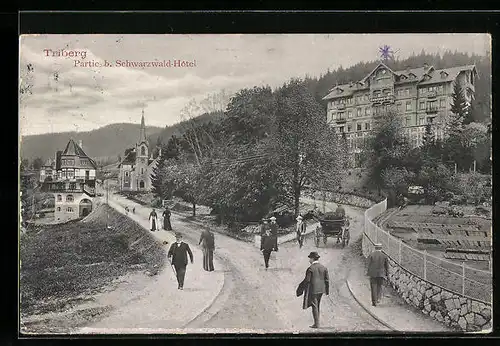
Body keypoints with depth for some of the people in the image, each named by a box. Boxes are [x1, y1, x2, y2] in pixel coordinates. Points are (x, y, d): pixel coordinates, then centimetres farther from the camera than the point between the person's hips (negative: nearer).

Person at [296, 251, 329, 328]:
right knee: (317, 306, 17)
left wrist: (301, 288, 0)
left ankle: (317, 324, -1)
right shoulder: (323, 267, 5)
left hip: (313, 290, -6)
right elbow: (327, 279, 6)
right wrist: (327, 290, 15)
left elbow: (307, 280, -13)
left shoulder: (310, 268, -12)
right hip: (321, 290, 6)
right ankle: (317, 322, 19)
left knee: (314, 306, -1)